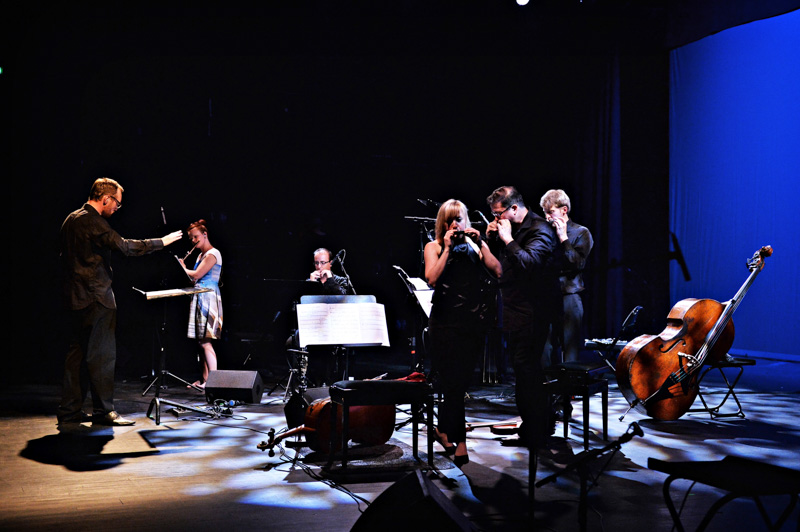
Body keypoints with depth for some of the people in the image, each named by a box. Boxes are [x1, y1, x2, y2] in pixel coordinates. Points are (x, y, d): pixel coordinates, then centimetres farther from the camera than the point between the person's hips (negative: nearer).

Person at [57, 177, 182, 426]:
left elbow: (63, 255, 22)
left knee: (78, 352, 12)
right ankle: (103, 410, 0)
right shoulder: (93, 222, -14)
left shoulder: (71, 219, 16)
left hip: (76, 297, 10)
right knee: (102, 354, -4)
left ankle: (70, 410, 16)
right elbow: (124, 246, -20)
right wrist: (162, 241, -13)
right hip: (96, 298, -10)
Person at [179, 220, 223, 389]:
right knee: (202, 341, 10)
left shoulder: (213, 253, -10)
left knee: (205, 341, -13)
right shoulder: (201, 255, 20)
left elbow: (196, 275, -15)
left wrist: (183, 268, 2)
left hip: (208, 298, -10)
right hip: (200, 298, 10)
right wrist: (183, 269, 9)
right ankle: (205, 379, 15)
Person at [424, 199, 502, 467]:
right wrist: (448, 248, -12)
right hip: (446, 321, -3)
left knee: (459, 379, 11)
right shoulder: (434, 247, 6)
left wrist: (480, 244, -8)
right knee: (453, 380, -7)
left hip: (474, 321, 3)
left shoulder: (477, 244, 13)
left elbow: (498, 271, -2)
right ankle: (460, 443, -4)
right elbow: (432, 278, -12)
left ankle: (444, 429, 31)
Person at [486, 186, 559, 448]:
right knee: (522, 367, 15)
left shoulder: (539, 229, -13)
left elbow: (528, 262, -28)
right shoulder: (508, 228, 14)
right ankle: (542, 424, 27)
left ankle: (535, 434, 3)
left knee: (526, 368, -8)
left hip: (532, 312, -10)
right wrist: (492, 238, 5)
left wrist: (507, 239, -20)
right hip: (515, 310, 10)